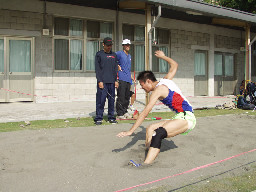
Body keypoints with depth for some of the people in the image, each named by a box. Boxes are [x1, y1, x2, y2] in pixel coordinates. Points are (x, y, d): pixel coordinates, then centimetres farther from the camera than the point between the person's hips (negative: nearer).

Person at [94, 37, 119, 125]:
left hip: (111, 81, 4)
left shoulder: (114, 55, 16)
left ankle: (111, 117, 12)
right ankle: (98, 118, -1)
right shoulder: (99, 54, 3)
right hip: (102, 81, -4)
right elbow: (97, 69, -2)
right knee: (101, 100, -7)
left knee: (112, 100, 4)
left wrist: (116, 80, 10)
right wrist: (99, 81, -9)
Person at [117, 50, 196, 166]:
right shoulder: (166, 80, 14)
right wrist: (162, 56, 48)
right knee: (150, 129, 7)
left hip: (186, 118, -10)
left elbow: (145, 113, -15)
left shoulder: (158, 90, -10)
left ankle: (146, 165, -48)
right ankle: (149, 155, -8)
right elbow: (174, 65, 34)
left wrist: (130, 131, -14)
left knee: (158, 133, -32)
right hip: (181, 117, 10)